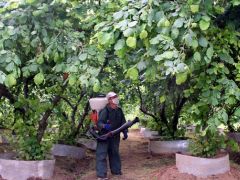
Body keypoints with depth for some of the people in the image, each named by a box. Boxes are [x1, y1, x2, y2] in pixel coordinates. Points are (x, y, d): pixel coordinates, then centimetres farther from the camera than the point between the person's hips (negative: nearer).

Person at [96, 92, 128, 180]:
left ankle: (116, 170, 34)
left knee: (115, 153, 19)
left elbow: (123, 122, 11)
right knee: (101, 154, -7)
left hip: (115, 136, 7)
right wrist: (104, 126, -47)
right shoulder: (105, 111, -19)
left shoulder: (119, 111, 3)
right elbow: (99, 123, -27)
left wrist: (125, 132, 2)